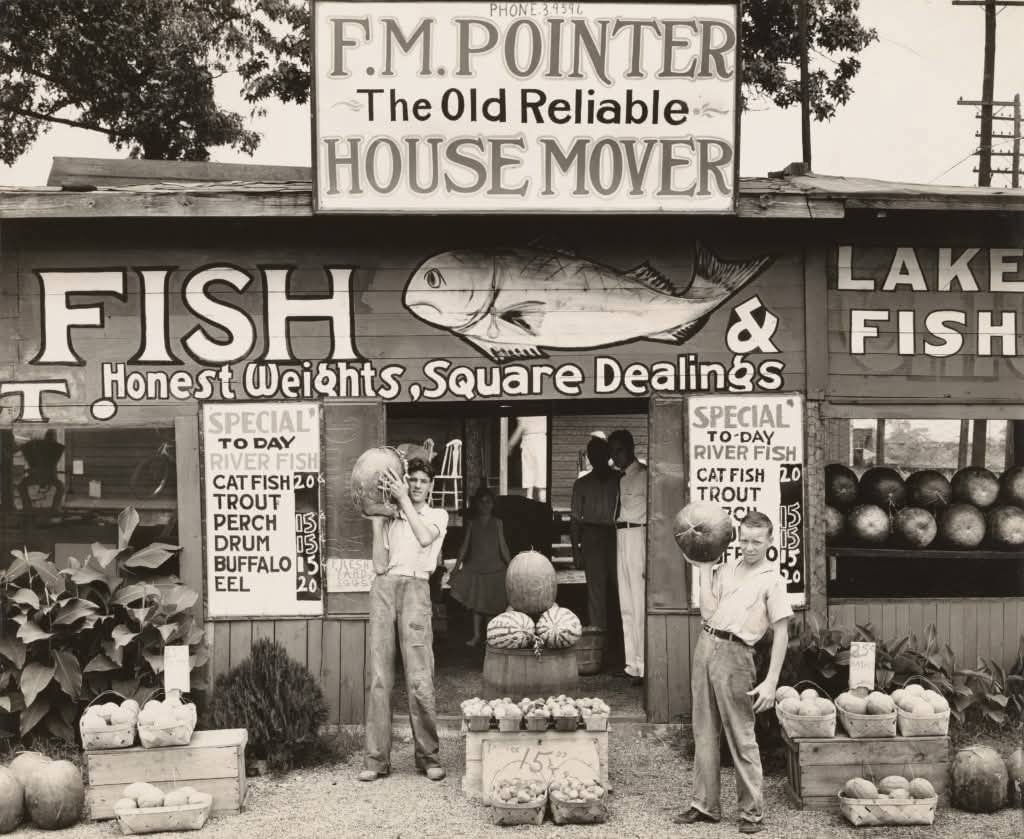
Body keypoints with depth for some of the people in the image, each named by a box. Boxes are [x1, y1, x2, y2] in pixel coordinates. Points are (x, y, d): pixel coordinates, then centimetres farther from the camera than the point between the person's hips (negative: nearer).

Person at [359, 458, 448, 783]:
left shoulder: (437, 515, 16)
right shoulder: (391, 519, 21)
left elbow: (425, 538, -8)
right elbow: (379, 565, 9)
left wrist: (404, 499, -5)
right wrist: (376, 522, 6)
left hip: (415, 588, -2)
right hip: (383, 587, 2)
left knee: (420, 677, -9)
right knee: (379, 675, -2)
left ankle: (428, 756, 0)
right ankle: (377, 758, 1)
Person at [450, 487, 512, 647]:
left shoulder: (497, 523, 3)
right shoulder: (472, 523, 4)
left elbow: (503, 547, 5)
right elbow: (465, 546, 5)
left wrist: (511, 566, 1)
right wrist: (457, 566, -1)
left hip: (494, 568, -1)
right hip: (475, 567, 1)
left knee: (495, 603, -2)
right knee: (476, 603, 3)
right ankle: (476, 635, 10)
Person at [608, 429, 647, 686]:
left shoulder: (643, 476, -8)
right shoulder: (622, 478, 16)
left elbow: (652, 518, -13)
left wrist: (649, 558, -18)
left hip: (637, 537, -8)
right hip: (620, 538, 8)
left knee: (639, 605, -8)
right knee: (626, 606, 10)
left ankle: (643, 667, -5)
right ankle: (631, 664, 17)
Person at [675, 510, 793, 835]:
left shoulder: (772, 580, -2)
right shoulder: (725, 569, 13)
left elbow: (781, 633, -6)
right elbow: (708, 612, 2)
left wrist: (771, 682, -12)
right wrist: (704, 568, 4)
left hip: (734, 654, -6)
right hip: (705, 646, 6)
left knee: (741, 738, -2)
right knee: (704, 733, 11)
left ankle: (752, 812, 7)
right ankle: (705, 805, 20)